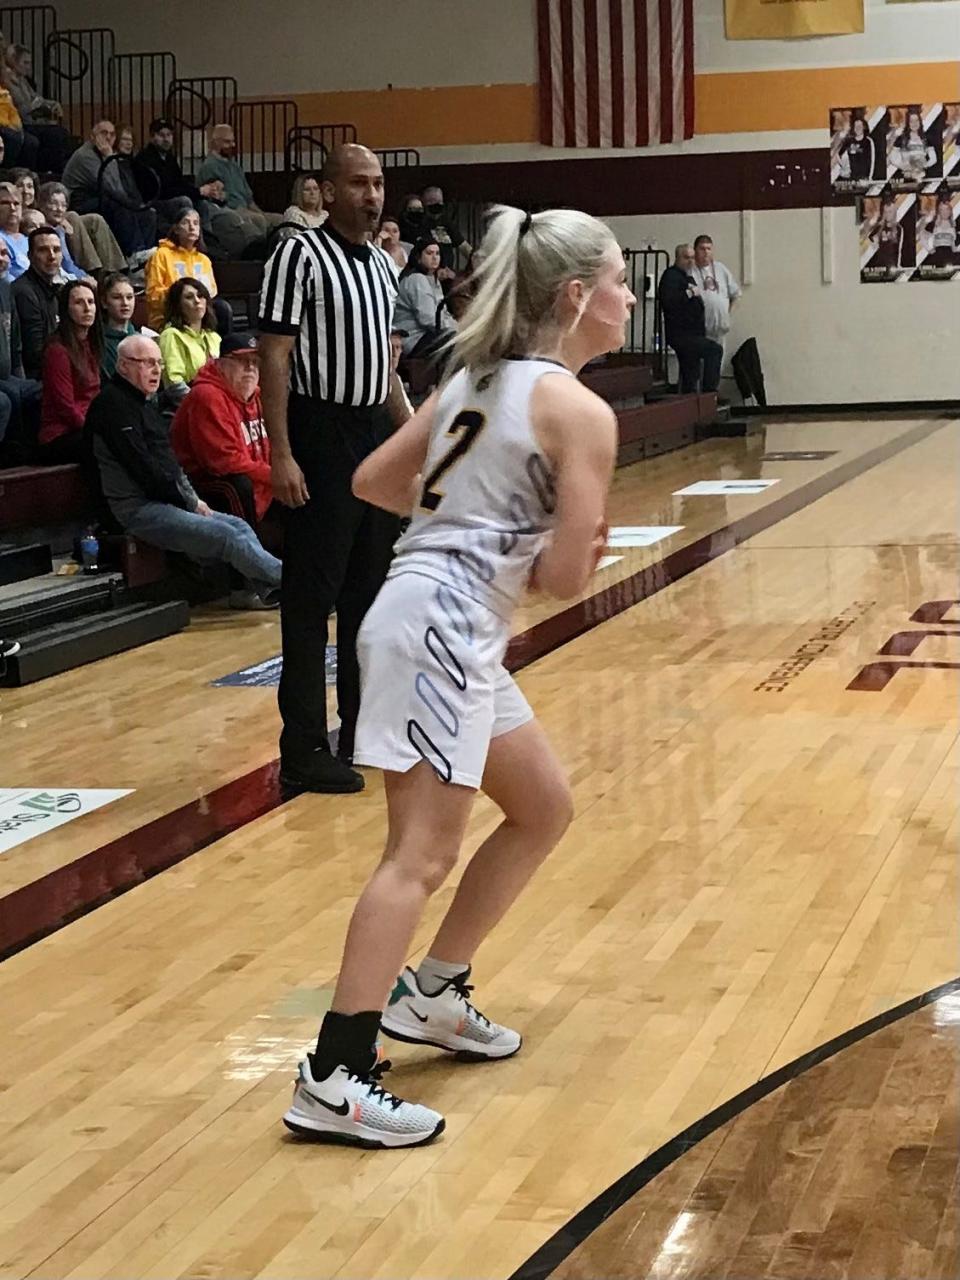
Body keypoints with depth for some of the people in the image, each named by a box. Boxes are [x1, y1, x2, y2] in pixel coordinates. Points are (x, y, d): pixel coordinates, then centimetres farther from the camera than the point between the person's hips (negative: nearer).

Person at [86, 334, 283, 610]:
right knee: (227, 536, -19)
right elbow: (143, 467, -16)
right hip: (138, 510, -10)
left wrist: (192, 498, 6)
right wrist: (189, 502, -9)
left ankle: (261, 587, -16)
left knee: (239, 526, -3)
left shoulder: (144, 403, 23)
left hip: (165, 502, 10)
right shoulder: (113, 404, -10)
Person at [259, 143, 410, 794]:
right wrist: (282, 454, -19)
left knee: (371, 590, 13)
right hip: (321, 435, -8)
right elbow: (274, 358, -13)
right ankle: (305, 750, 1)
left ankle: (363, 731, 24)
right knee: (311, 598, -4)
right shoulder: (300, 255, -10)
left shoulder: (382, 264, 13)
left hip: (376, 435, 8)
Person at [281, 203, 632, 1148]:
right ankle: (334, 1080, -13)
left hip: (451, 625, 10)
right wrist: (578, 547, 9)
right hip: (444, 621, -10)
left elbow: (373, 481, 16)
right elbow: (565, 578, -13)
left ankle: (431, 994, 28)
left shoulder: (478, 377, 13)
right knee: (423, 853, -11)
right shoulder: (581, 412, -11)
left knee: (543, 809, 21)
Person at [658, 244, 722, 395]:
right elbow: (667, 300, -27)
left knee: (690, 377, 10)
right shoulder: (671, 276, -8)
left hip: (692, 334, 10)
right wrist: (689, 293, -24)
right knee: (715, 350, -25)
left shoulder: (688, 277, 23)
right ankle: (709, 393, -25)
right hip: (680, 335, -10)